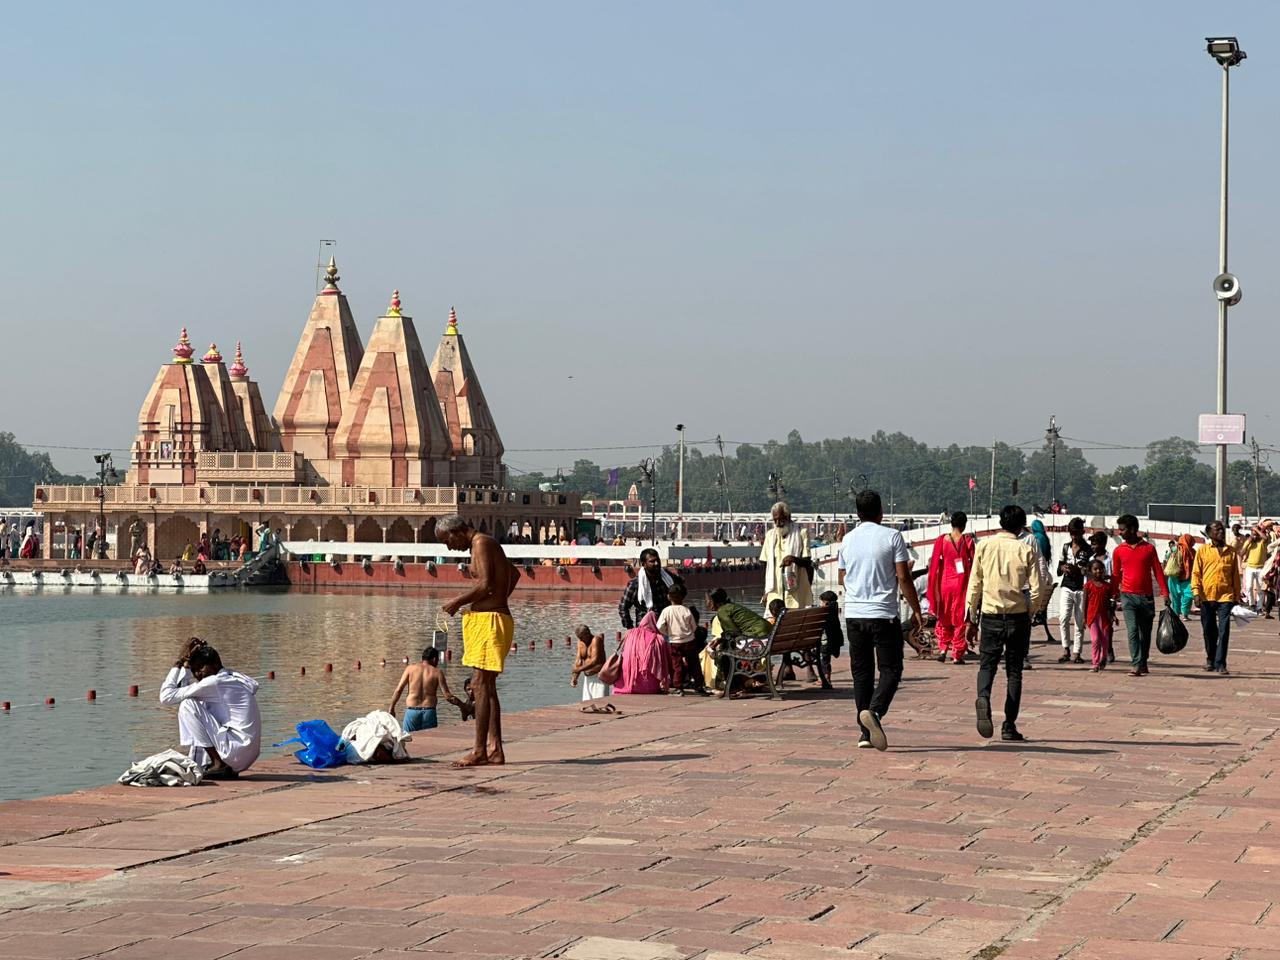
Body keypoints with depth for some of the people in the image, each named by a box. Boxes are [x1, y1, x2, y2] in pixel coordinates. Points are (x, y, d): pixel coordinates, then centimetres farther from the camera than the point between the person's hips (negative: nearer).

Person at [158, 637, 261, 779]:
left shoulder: (213, 683, -10)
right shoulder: (235, 677, 14)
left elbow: (166, 697, -7)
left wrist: (179, 664, 2)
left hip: (237, 753, -9)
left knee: (187, 705, -5)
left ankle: (218, 764, -6)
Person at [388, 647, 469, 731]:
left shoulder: (410, 668, 7)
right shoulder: (437, 672, 4)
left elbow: (398, 690, 3)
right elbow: (447, 696, -1)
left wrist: (391, 708, 12)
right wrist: (461, 705, 13)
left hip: (411, 711, 1)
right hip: (429, 712, -1)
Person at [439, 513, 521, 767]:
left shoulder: (481, 543, -10)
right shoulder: (486, 544, 20)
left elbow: (486, 584, -21)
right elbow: (514, 573, 35)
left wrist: (457, 602, -9)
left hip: (489, 620, -10)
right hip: (490, 618, 10)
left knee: (481, 684, -11)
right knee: (487, 686, 10)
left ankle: (480, 751, -12)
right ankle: (495, 749, 11)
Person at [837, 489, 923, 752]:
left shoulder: (848, 540, 8)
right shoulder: (892, 537, -6)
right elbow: (903, 577, -8)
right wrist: (916, 610, -1)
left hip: (853, 613, 4)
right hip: (883, 613, -4)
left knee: (862, 672, 9)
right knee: (890, 669, 2)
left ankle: (865, 732, 8)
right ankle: (874, 711, -23)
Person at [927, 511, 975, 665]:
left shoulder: (941, 540, -2)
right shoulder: (967, 540, -5)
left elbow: (934, 564, -2)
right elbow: (973, 563, -4)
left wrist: (933, 588, 5)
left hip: (945, 582, 1)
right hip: (962, 583, -1)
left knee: (944, 618, 17)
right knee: (960, 618, 6)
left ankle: (943, 648, 4)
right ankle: (957, 654, 6)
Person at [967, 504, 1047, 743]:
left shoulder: (984, 546, 1)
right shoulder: (1027, 550, -4)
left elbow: (975, 585, 2)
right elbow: (1038, 589, -6)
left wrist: (972, 618, 11)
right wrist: (1030, 611, 11)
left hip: (990, 615, 1)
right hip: (1018, 616, -1)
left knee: (987, 664, 8)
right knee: (1014, 671, 8)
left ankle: (983, 698, -25)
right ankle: (1009, 727, 6)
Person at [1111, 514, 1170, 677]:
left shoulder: (1149, 549, 2)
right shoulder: (1118, 551, 5)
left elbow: (1158, 572, 3)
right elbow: (1116, 575, 12)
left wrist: (1165, 593, -4)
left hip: (1146, 597, 0)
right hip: (1128, 596, 0)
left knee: (1145, 632, 9)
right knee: (1132, 631, -13)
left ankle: (1144, 663, 24)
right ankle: (1137, 665, -17)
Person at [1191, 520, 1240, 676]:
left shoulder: (1231, 552, 10)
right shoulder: (1203, 551, 5)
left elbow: (1235, 575, 14)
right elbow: (1196, 572, 3)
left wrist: (1237, 596, 13)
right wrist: (1196, 592, -7)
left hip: (1225, 596, 0)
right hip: (1207, 597, 0)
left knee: (1224, 631, -9)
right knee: (1209, 631, 9)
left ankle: (1220, 663, -8)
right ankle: (1210, 659, 26)